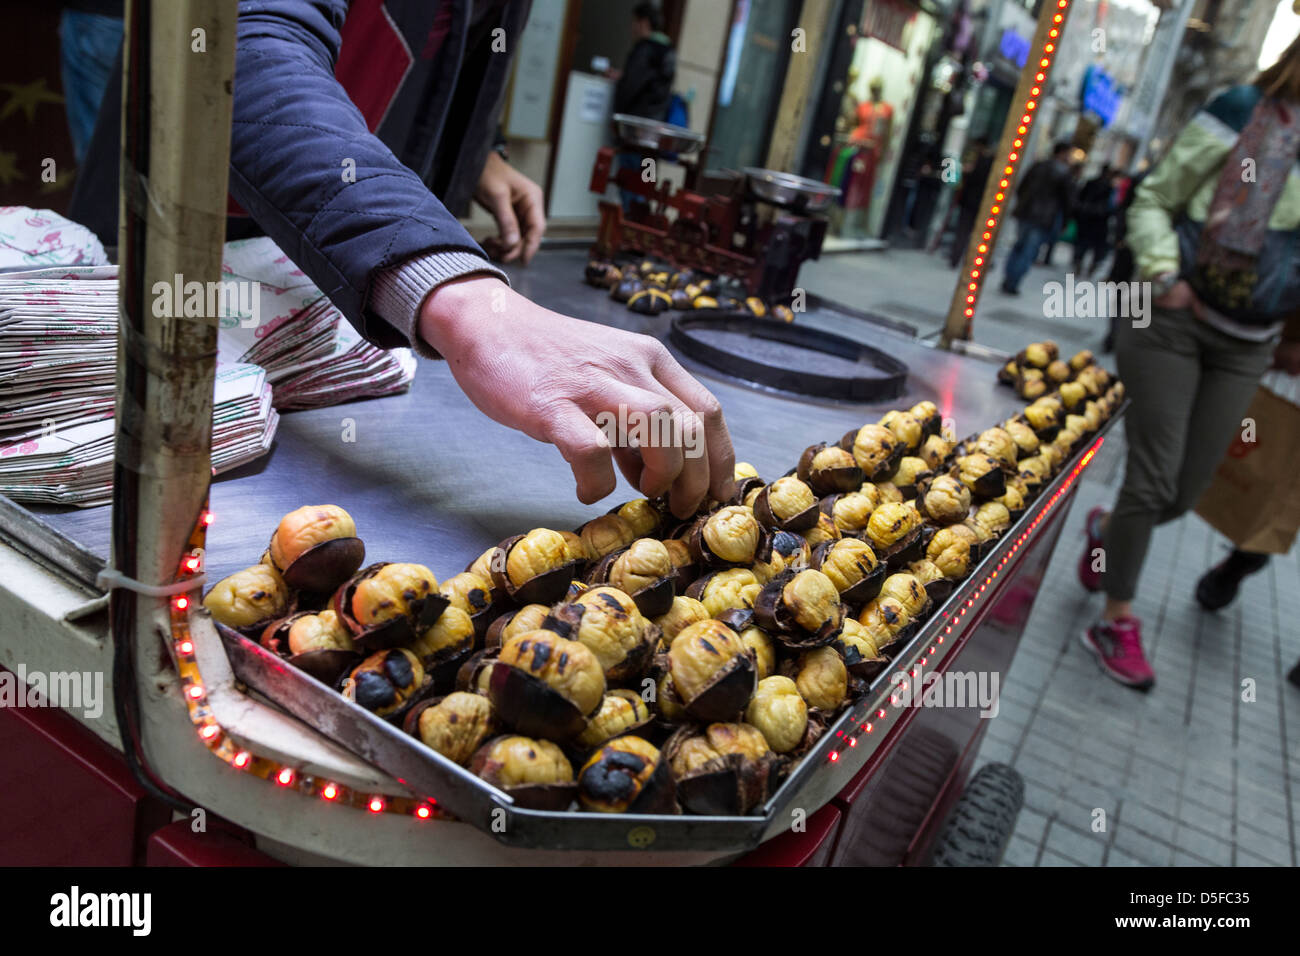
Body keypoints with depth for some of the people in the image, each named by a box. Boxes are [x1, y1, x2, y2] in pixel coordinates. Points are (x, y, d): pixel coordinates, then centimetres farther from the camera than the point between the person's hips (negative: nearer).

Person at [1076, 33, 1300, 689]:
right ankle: (1117, 621, 10)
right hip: (1175, 322, -5)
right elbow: (1154, 200, -3)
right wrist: (1164, 277, -17)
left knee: (1185, 492, 6)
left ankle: (1107, 529, 39)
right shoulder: (1242, 114, -7)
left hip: (1244, 347, 5)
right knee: (1156, 479, -5)